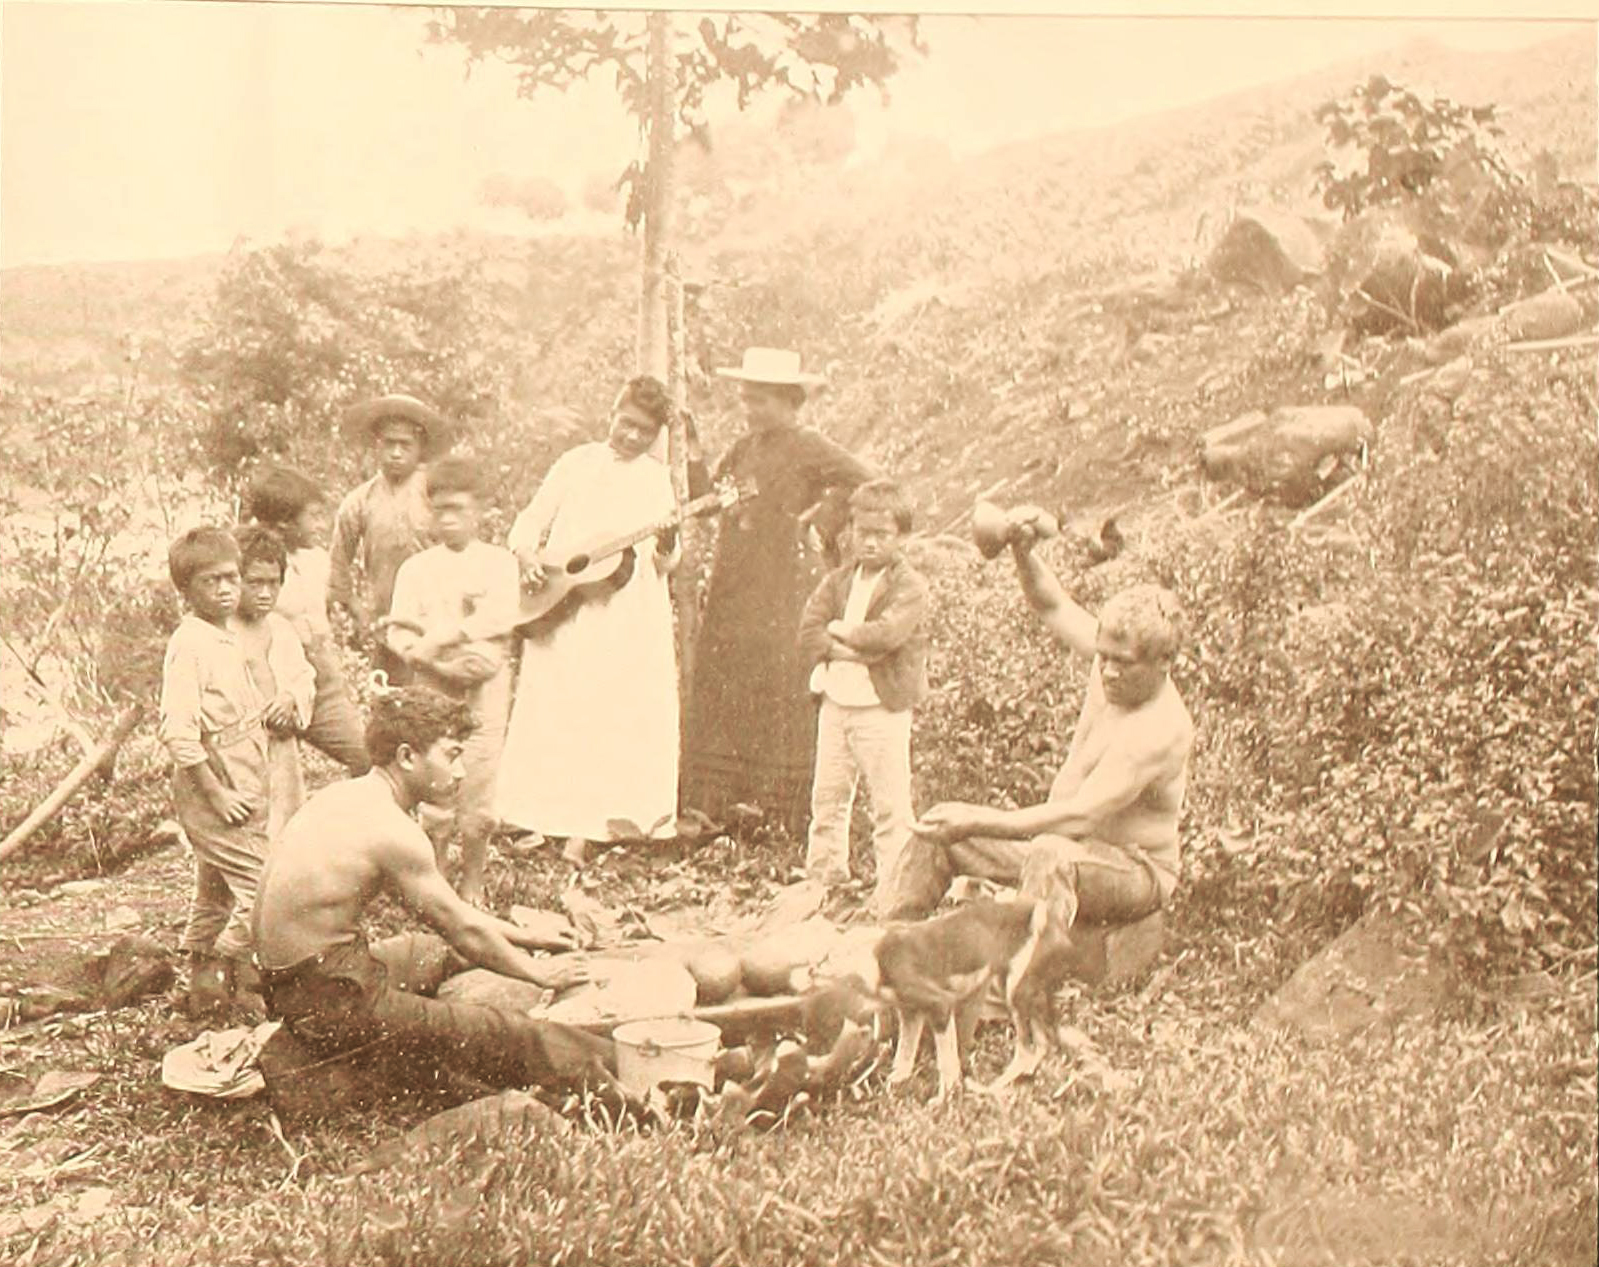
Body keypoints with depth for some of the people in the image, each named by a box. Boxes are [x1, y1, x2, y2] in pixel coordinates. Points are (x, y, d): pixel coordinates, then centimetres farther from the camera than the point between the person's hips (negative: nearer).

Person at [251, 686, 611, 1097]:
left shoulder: (345, 794, 8)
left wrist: (523, 936, 21)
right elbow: (464, 928, -11)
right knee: (505, 1036, -4)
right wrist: (538, 973, 4)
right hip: (330, 1003, -10)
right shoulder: (392, 830, -21)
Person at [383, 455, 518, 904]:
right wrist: (444, 662, -15)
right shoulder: (416, 568, 8)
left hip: (485, 686, 0)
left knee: (478, 794, -1)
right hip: (434, 687, 0)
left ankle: (472, 884, 15)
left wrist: (436, 635, -15)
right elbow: (398, 635, 0)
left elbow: (500, 618, -9)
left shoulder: (499, 561, 7)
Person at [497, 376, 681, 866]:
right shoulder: (577, 462, 9)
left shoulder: (655, 477, 10)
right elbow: (528, 523, 9)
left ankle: (581, 834, 3)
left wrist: (666, 547, -19)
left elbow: (663, 565, 4)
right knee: (551, 714, 0)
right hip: (560, 612, 0)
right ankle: (537, 820, 11)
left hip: (626, 620, 0)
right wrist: (528, 557, -11)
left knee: (610, 719, -3)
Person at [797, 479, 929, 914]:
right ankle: (824, 873, 27)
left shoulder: (909, 585, -7)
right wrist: (850, 649, -17)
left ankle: (891, 890, 3)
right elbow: (808, 631, -1)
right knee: (827, 796, 14)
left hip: (883, 708, -6)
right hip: (836, 702, 6)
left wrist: (839, 632, -8)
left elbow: (885, 634, -22)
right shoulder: (838, 580, 11)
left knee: (890, 804, -2)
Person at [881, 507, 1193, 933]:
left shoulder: (1161, 728, -29)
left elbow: (1079, 817, -34)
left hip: (1134, 872, -9)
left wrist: (980, 822, -34)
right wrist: (1023, 551, -11)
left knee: (1050, 855, -43)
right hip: (1066, 844, 9)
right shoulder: (1116, 656, -5)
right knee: (937, 826, 4)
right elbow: (1052, 605, 9)